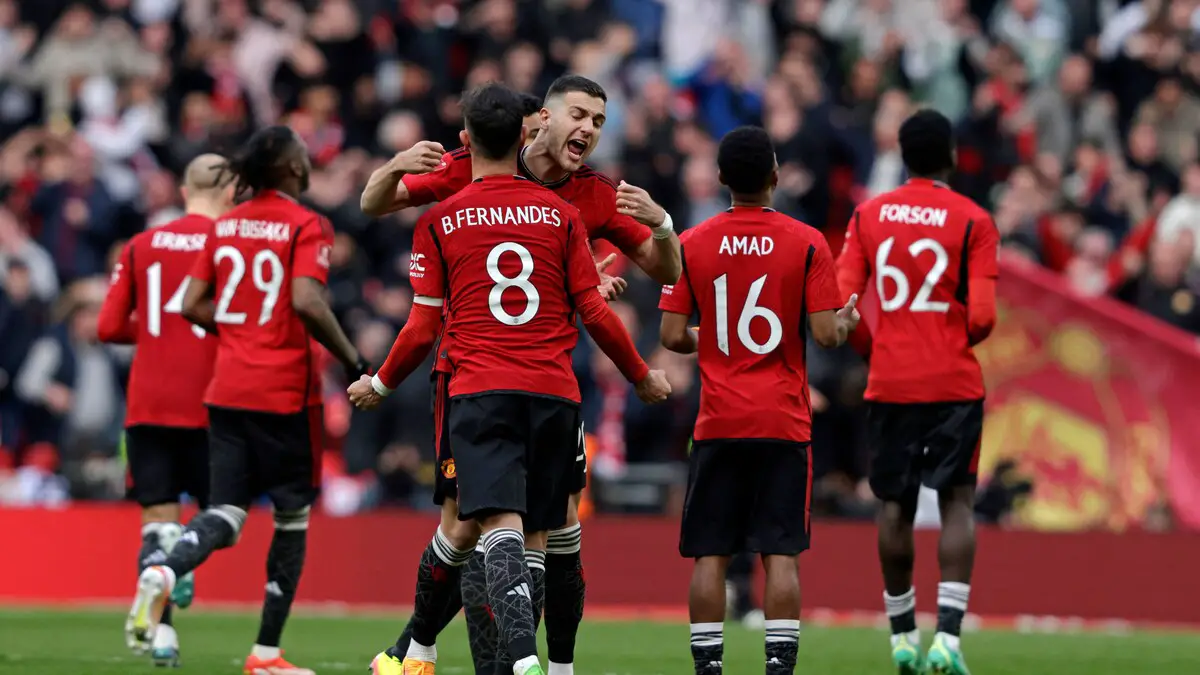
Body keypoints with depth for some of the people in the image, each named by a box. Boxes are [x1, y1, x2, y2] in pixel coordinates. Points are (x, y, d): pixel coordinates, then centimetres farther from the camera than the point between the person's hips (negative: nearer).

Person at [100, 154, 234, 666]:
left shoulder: (141, 246, 6)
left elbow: (108, 327, 6)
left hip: (148, 406, 2)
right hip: (208, 403, -2)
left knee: (158, 514, 5)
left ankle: (162, 630, -10)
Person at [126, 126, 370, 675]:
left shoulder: (225, 225, 10)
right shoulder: (305, 226, -9)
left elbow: (193, 306, 9)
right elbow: (307, 303, -21)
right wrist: (352, 360, -10)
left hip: (227, 389, 5)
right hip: (286, 390, -5)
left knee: (226, 511, 5)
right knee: (292, 516, 9)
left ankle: (163, 573, -27)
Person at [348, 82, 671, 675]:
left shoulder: (439, 220, 4)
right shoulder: (561, 214, 8)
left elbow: (423, 327, 5)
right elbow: (595, 313, 7)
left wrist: (380, 384, 22)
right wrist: (642, 377, 22)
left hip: (479, 390, -2)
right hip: (554, 391, 2)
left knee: (501, 526, -14)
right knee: (535, 537, 10)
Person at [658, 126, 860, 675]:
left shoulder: (692, 244, -1)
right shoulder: (807, 244, -5)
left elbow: (672, 336, -2)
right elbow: (826, 335, -7)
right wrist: (848, 321, 15)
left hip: (718, 424, 1)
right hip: (784, 423, -1)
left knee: (710, 555, 4)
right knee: (780, 553, 0)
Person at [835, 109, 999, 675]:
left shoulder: (868, 216, 3)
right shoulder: (973, 221, -5)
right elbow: (982, 316, -11)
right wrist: (960, 342, 10)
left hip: (889, 382, 2)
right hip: (955, 383, -2)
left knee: (895, 505, 12)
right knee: (957, 502, 2)